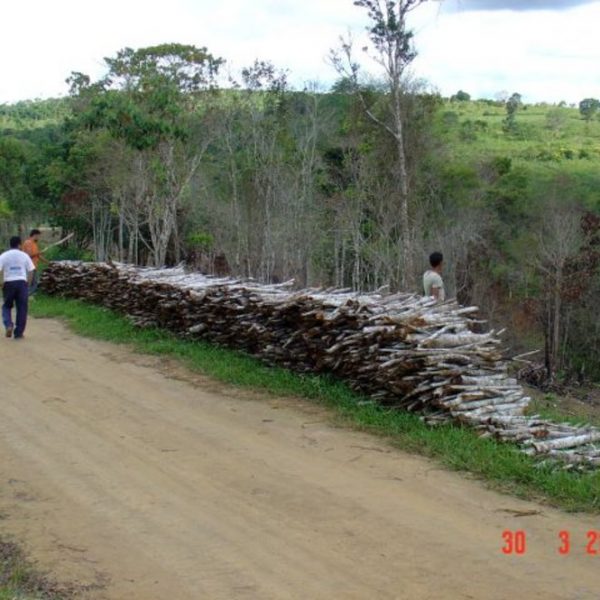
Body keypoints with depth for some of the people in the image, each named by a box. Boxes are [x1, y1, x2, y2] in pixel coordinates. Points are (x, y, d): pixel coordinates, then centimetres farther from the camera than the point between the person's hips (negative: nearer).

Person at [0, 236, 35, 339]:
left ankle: (8, 325, -8)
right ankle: (18, 333, 6)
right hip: (22, 282, 0)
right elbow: (31, 271, 2)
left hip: (9, 283, 0)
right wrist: (28, 284, 10)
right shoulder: (24, 255, 5)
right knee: (22, 308, 6)